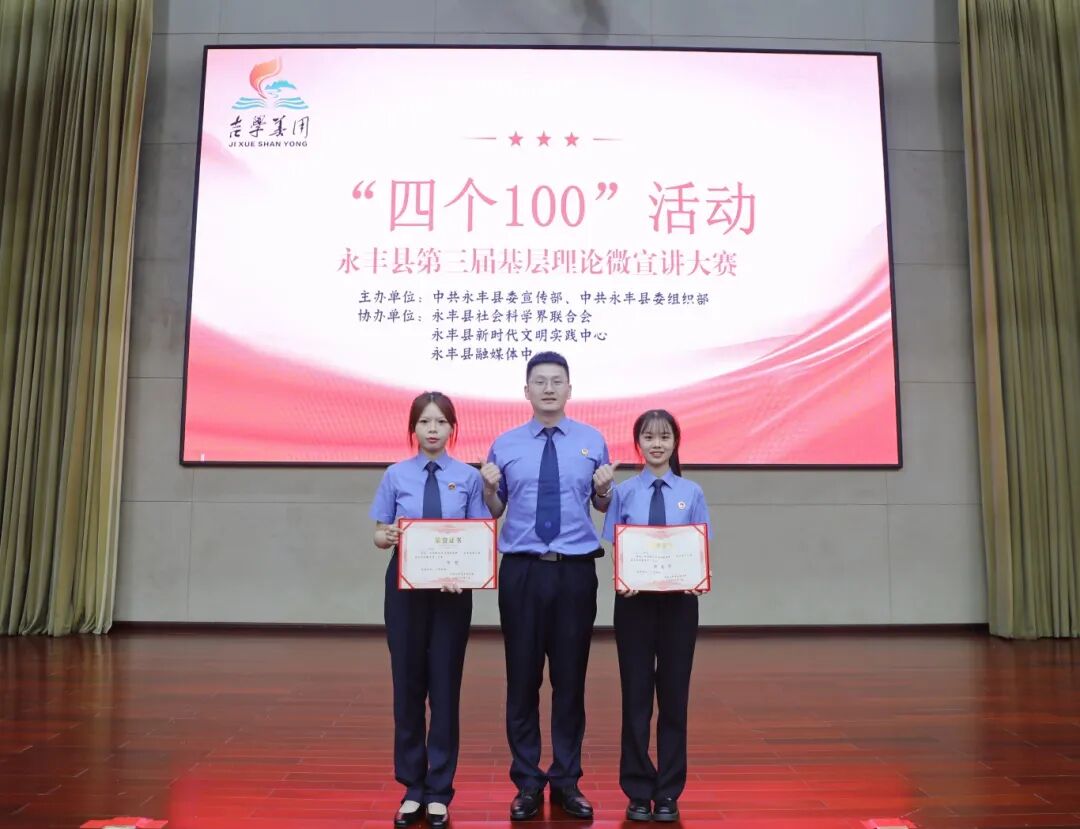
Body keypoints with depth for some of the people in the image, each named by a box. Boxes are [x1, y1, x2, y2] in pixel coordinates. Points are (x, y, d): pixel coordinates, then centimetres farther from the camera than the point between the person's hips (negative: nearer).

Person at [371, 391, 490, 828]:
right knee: (408, 686, 9)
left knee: (445, 687, 6)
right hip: (405, 587, 1)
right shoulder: (396, 476, 2)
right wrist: (387, 536, -19)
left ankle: (439, 791, 19)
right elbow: (379, 533, 4)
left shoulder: (469, 477, -1)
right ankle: (412, 787, 24)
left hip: (452, 590, -1)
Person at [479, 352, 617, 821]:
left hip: (576, 571, 0)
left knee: (570, 677, 9)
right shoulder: (505, 445, 4)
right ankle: (527, 783, 22)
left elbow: (602, 506, 10)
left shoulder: (592, 441, 5)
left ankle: (567, 781, 25)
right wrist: (487, 487, -12)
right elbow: (494, 512, 8)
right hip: (521, 571, 0)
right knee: (522, 678, 6)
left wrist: (605, 488, -11)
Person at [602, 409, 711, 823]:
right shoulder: (624, 492, 0)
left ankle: (668, 793, 22)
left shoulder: (691, 493, 1)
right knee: (636, 696, 7)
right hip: (635, 600, 0)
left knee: (673, 695, 9)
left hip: (678, 600, 1)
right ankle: (638, 791, 22)